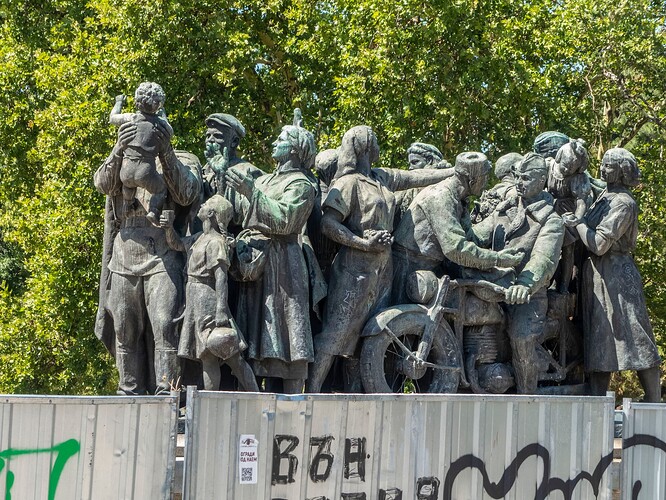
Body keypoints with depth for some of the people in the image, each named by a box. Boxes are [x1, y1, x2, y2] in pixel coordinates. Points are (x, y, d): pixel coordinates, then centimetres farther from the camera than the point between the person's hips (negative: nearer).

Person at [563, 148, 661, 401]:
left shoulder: (623, 203, -12)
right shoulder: (604, 197, 16)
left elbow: (599, 243, -18)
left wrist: (577, 224, -6)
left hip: (616, 275, -10)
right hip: (595, 276, 10)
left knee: (635, 337, -7)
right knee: (596, 340, 7)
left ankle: (653, 404, -5)